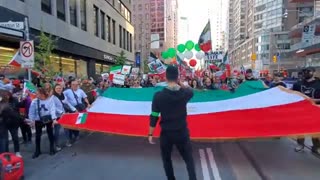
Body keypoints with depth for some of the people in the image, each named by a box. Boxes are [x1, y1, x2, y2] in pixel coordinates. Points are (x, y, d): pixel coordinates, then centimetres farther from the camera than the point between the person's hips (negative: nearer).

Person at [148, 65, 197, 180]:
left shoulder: (158, 96, -14)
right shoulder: (185, 93, -10)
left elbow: (154, 117, -10)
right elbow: (190, 90, 18)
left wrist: (150, 134, 1)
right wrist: (180, 82, 15)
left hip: (166, 133, -1)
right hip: (182, 133, 1)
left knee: (166, 159, 22)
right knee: (189, 160, 18)